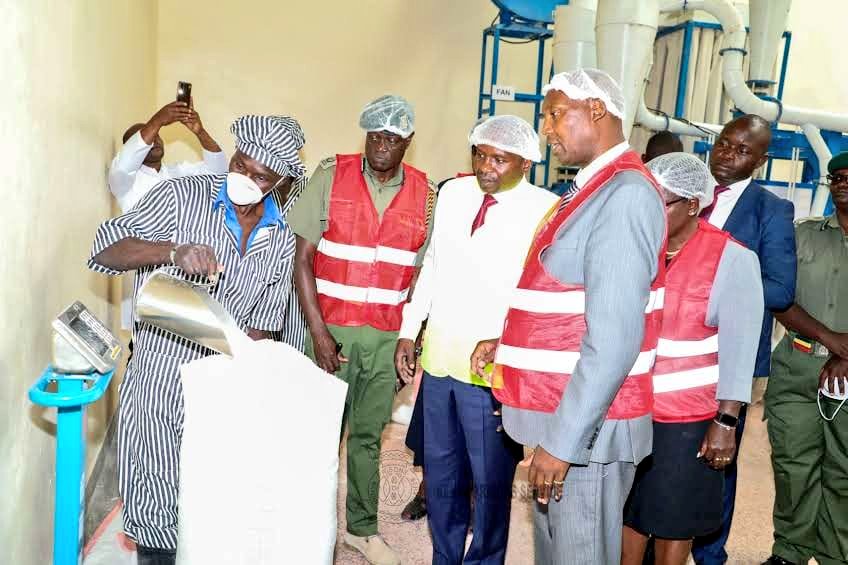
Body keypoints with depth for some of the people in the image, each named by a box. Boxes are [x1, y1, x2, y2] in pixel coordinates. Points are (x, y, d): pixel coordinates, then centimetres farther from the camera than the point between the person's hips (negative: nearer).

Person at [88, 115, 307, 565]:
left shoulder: (282, 239, 4)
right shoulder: (180, 195, -6)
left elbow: (263, 323, 8)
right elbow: (106, 250, -13)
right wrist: (173, 250, -30)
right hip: (158, 374, -2)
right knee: (156, 499, 6)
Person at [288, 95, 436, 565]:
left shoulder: (425, 194, 2)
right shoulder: (331, 177, -5)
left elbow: (426, 272, 6)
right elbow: (302, 258, -6)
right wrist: (318, 331, -12)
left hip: (388, 335, 2)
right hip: (332, 329, -2)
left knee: (368, 434, 14)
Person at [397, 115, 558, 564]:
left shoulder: (546, 211, -12)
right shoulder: (452, 193, 6)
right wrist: (409, 331, 13)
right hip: (439, 358, 6)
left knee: (490, 481, 9)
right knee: (440, 472, 18)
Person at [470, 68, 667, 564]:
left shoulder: (624, 195, -18)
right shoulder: (596, 190, 14)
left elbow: (613, 341, -24)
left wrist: (563, 441, -22)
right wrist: (507, 341, 9)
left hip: (585, 429, -9)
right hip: (563, 415, 9)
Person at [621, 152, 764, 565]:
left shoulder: (731, 259, -9)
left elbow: (739, 348, -9)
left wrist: (726, 421, -12)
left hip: (688, 416, -3)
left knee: (674, 517, 11)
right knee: (625, 510, 13)